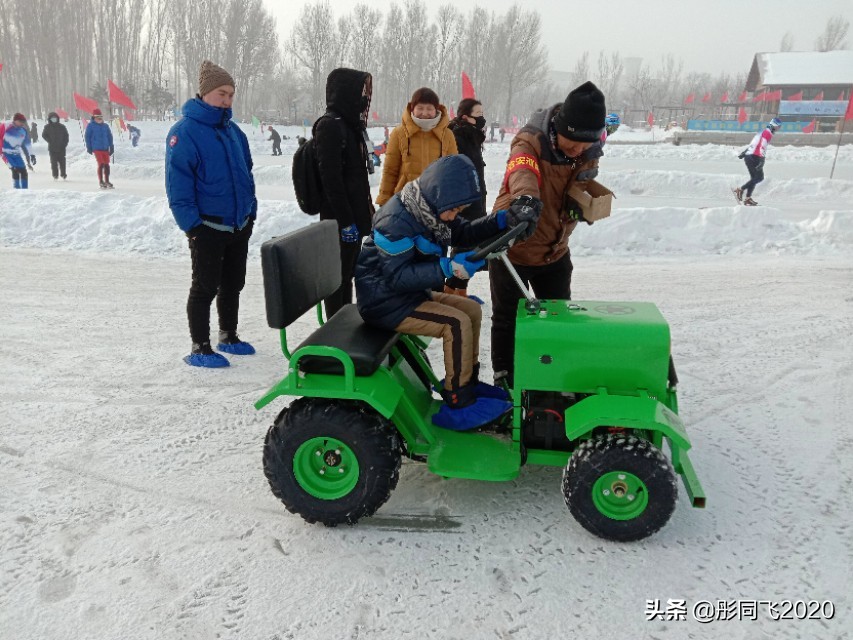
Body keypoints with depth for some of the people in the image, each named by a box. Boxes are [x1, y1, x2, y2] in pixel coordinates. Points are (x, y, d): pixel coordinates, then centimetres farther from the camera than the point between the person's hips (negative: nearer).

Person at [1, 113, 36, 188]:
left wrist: (31, 154, 4)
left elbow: (27, 143, 8)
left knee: (23, 171, 0)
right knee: (15, 171, -17)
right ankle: (17, 189, -11)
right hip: (6, 153, -5)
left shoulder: (23, 131, 3)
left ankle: (25, 189, 11)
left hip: (16, 154, 5)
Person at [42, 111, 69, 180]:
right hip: (52, 148, 0)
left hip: (61, 147, 0)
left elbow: (66, 135, 10)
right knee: (54, 162, -1)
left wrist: (65, 143, -1)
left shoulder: (61, 126, 6)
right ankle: (55, 175, 3)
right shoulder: (47, 127, 4)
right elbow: (44, 135, 7)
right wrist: (50, 141, -5)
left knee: (62, 161, 2)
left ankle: (63, 174, 10)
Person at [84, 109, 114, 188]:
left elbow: (109, 136, 15)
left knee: (106, 165, 4)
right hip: (96, 148, -4)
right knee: (101, 164, -10)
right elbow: (87, 137, 1)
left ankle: (107, 181, 16)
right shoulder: (90, 126, 0)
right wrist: (89, 148, -4)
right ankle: (101, 182, -1)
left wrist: (111, 147, 10)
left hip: (105, 148, 4)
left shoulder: (105, 126, 11)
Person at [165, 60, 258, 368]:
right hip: (208, 227, -7)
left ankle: (228, 336, 31)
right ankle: (199, 348, 12)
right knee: (205, 288, 1)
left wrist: (251, 211, 12)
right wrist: (191, 224, -19)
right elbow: (177, 183, -15)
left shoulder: (233, 130, 11)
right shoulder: (184, 131, -11)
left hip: (239, 225, 7)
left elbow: (246, 172, 18)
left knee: (233, 285, 15)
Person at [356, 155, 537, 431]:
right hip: (387, 303, -10)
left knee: (472, 309, 7)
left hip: (411, 293, 10)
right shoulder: (396, 221, -26)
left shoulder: (430, 209, 3)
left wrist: (501, 220, -8)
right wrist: (448, 268, -35)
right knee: (457, 322, -20)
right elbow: (397, 276, -28)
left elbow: (464, 233, 9)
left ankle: (468, 381, 16)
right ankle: (458, 403, -11)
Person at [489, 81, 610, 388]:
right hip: (512, 246, -5)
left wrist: (579, 203, -19)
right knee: (506, 318, 10)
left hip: (554, 250, 5)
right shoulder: (530, 142, -24)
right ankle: (503, 375, 28)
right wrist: (525, 197, -68)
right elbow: (521, 170, -45)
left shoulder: (589, 152, -7)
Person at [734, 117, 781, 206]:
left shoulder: (763, 132, 23)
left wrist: (744, 153, 31)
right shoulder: (768, 133, -7)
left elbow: (753, 144, 27)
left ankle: (747, 198, 4)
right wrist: (762, 160, -24)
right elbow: (762, 146, -18)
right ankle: (740, 190, -17)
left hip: (748, 156, 10)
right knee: (759, 177, -11)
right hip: (754, 158, -10)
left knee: (754, 178, 10)